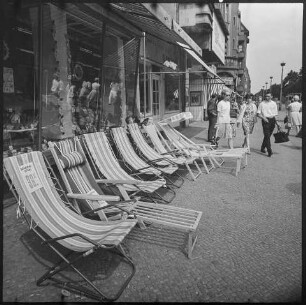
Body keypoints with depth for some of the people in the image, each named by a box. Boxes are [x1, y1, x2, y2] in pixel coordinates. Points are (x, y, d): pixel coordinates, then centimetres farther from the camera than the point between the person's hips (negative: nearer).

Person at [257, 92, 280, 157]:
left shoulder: (274, 104, 11)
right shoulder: (262, 104, 3)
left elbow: (275, 114, 14)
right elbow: (258, 114, 1)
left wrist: (276, 122, 9)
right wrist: (263, 117, -16)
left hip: (272, 120, 4)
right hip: (265, 120, -3)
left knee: (268, 135, 10)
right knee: (267, 135, -12)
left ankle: (263, 148, 28)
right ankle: (269, 151, -15)